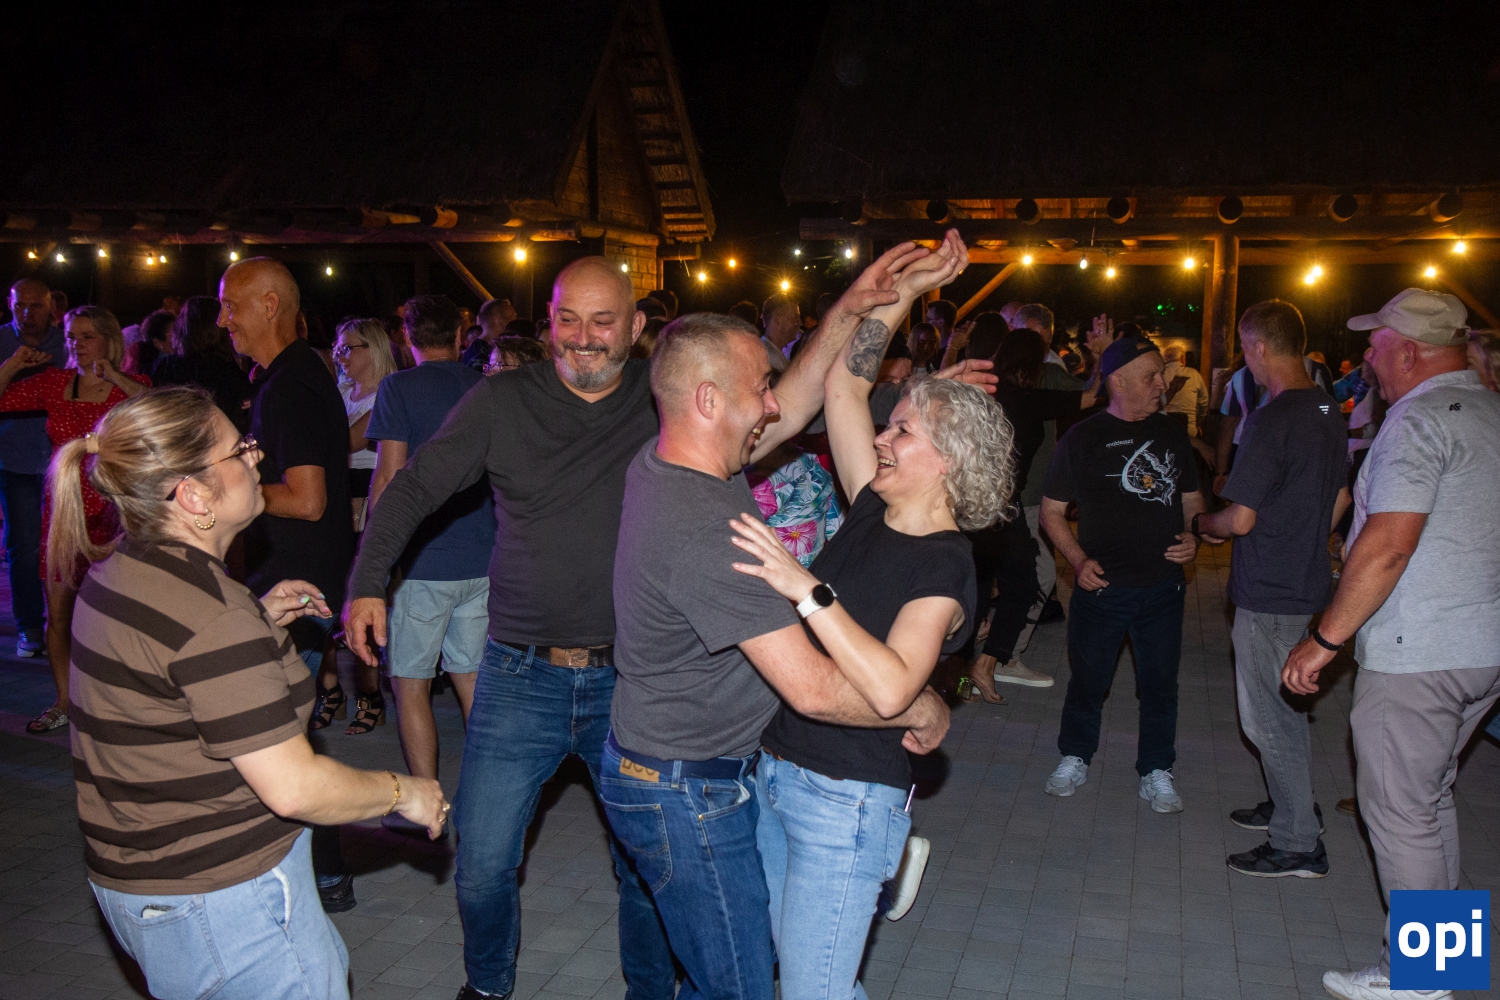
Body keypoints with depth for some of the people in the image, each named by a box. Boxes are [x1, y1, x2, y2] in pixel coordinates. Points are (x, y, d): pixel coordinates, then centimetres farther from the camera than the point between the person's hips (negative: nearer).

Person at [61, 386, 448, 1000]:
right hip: (220, 900, -10)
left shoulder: (120, 570, 3)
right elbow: (292, 787, -27)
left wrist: (260, 621, 10)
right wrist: (405, 793, -12)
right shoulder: (212, 616, -28)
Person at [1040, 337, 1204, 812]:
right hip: (1102, 585, -3)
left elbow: (1191, 498, 19)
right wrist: (1079, 560, -13)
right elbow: (1052, 510, 0)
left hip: (1163, 584, 3)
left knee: (1160, 682, 10)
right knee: (1088, 678, 9)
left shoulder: (1171, 433, 10)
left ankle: (1156, 772, 26)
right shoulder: (1083, 438, -3)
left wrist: (1192, 536, -1)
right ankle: (1074, 758, 29)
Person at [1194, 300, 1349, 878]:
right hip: (1306, 582, 9)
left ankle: (1298, 845, 12)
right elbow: (1339, 499, 17)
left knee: (1269, 717, 2)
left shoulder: (1272, 420, -23)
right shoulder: (1328, 413, 6)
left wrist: (1203, 524, -3)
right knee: (1285, 706, 22)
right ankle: (1291, 805, 37)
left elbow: (1240, 519, -23)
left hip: (1269, 593, -9)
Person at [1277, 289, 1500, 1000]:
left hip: (1418, 654, -9)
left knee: (1400, 811, 1)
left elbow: (1388, 545, -24)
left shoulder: (1420, 419, -16)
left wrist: (1325, 639, -19)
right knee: (1432, 796, 21)